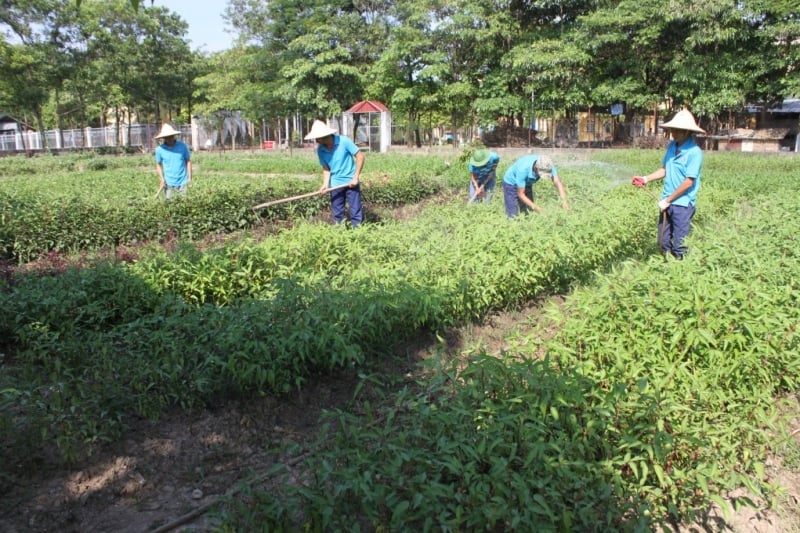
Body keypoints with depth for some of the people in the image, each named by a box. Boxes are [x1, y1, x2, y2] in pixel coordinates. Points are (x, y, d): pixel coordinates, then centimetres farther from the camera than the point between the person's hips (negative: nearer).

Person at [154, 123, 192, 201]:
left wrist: (190, 177, 1)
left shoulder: (182, 146, -2)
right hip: (169, 183, 0)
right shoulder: (159, 149, -2)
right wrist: (162, 179, -2)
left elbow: (188, 161, 5)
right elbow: (158, 164, 9)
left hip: (182, 182, 0)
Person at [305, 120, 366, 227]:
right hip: (335, 184, 4)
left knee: (356, 212, -1)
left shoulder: (344, 141, -16)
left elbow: (360, 156, -12)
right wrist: (325, 184, -12)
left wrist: (356, 177, -15)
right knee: (337, 213, 10)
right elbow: (326, 168, 4)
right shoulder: (320, 150, -3)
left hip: (351, 182, -4)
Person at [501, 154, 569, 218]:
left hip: (527, 184, 5)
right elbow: (520, 194, -31)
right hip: (511, 183, -5)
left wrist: (564, 200, -46)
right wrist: (534, 207, -40)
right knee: (513, 216, -10)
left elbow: (558, 182, -31)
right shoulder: (523, 169, -40)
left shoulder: (547, 165, -27)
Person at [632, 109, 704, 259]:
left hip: (682, 204, -7)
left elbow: (688, 182, -17)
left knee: (679, 247, 2)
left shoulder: (694, 152, -16)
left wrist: (668, 200, -13)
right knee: (663, 242, 16)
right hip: (667, 202, 7)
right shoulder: (672, 146, 5)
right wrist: (646, 179, 1)